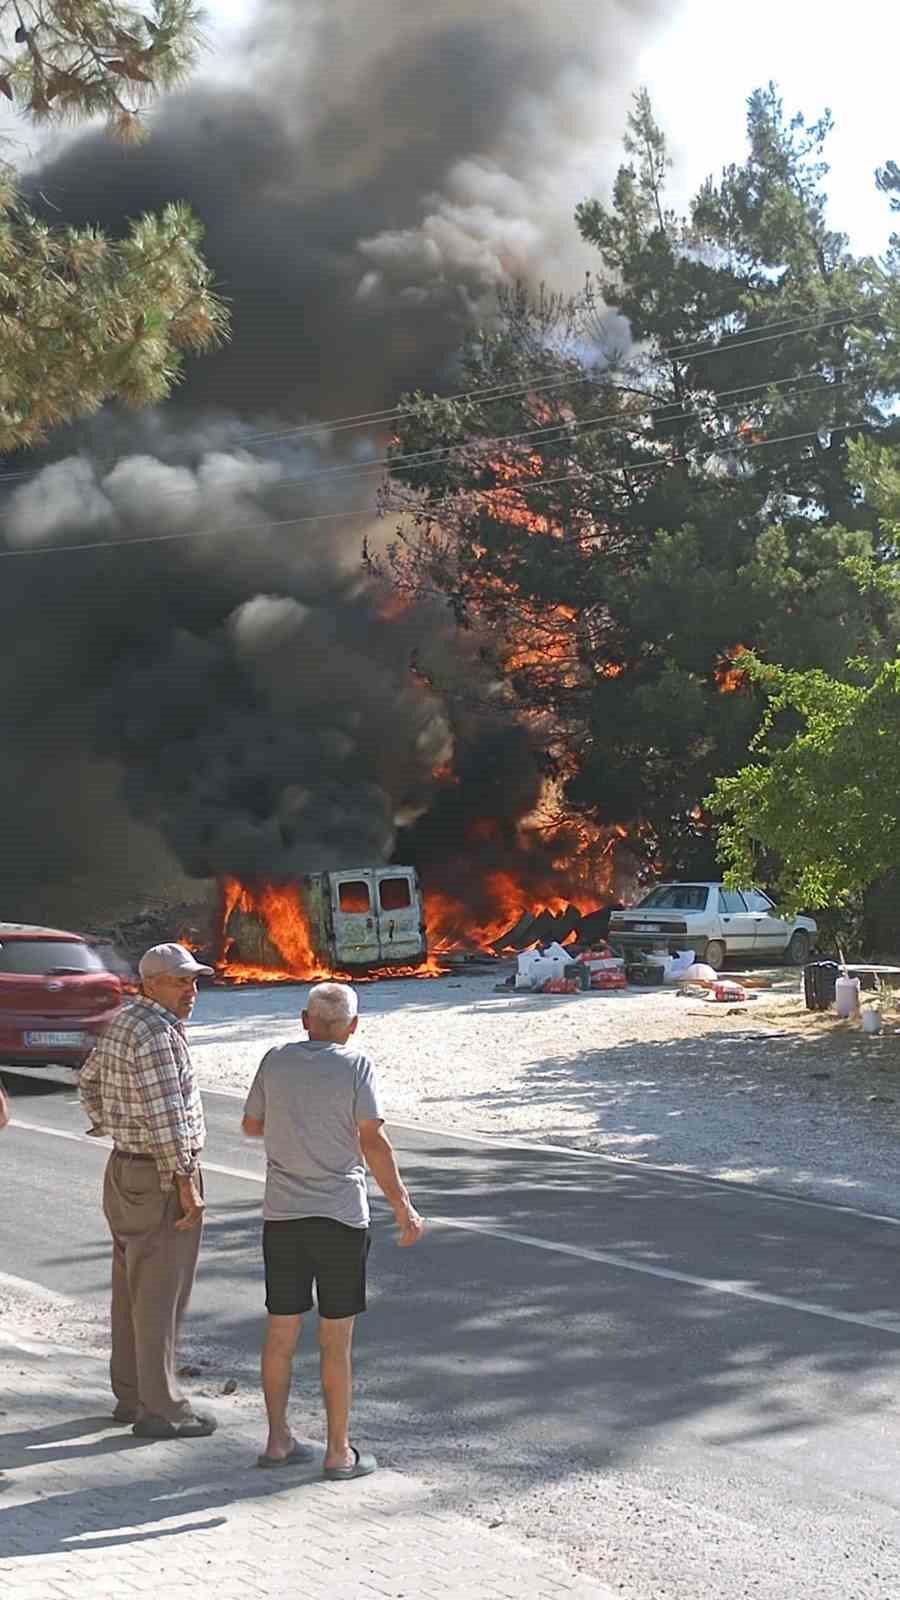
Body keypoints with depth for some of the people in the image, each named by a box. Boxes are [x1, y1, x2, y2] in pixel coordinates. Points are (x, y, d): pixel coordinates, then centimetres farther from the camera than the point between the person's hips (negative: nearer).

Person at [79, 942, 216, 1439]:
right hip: (161, 1179, -10)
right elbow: (166, 1113, -25)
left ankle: (130, 1395, 24)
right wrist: (187, 1182, -21)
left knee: (131, 1289, 15)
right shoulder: (155, 1031, -21)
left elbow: (90, 1078, 24)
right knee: (161, 1295, -4)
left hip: (124, 1170, 10)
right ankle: (160, 1410, 1)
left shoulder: (123, 1020, 10)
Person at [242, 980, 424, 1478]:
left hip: (282, 1214, 4)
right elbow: (373, 1142, -15)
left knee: (280, 1332, 13)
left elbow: (252, 1125, 15)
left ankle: (278, 1440, 19)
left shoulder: (276, 1061, 3)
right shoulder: (355, 1066, -8)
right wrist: (403, 1208, -12)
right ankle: (339, 1452, 9)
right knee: (336, 1341, 3)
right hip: (340, 1215, -4)